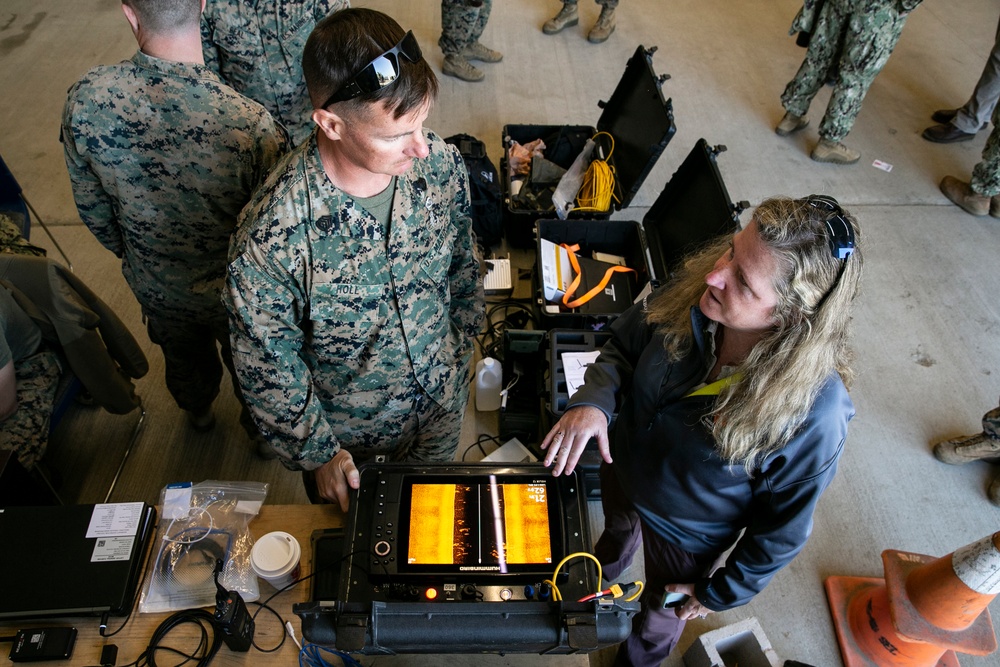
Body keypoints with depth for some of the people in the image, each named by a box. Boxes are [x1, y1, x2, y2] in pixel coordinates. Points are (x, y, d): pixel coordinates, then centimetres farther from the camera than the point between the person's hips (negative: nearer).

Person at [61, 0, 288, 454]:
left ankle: (198, 411, 66)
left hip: (154, 286, 4)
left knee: (183, 357, 34)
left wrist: (130, 254, 15)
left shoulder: (85, 100, -23)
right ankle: (263, 430, 56)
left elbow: (92, 208, -6)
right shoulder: (249, 124, -36)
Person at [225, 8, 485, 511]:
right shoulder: (269, 236, -36)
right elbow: (267, 366, -20)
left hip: (443, 402, 3)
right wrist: (316, 453, -10)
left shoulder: (441, 163, -22)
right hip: (348, 438, -3)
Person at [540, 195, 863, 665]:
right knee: (616, 528, 39)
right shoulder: (692, 290, -30)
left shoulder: (815, 411, -40)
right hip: (622, 470, 4)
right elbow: (624, 347, -11)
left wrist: (721, 594, -9)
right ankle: (603, 573, 77)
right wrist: (593, 400, -31)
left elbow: (784, 527, -23)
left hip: (684, 533, -3)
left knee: (659, 614, 30)